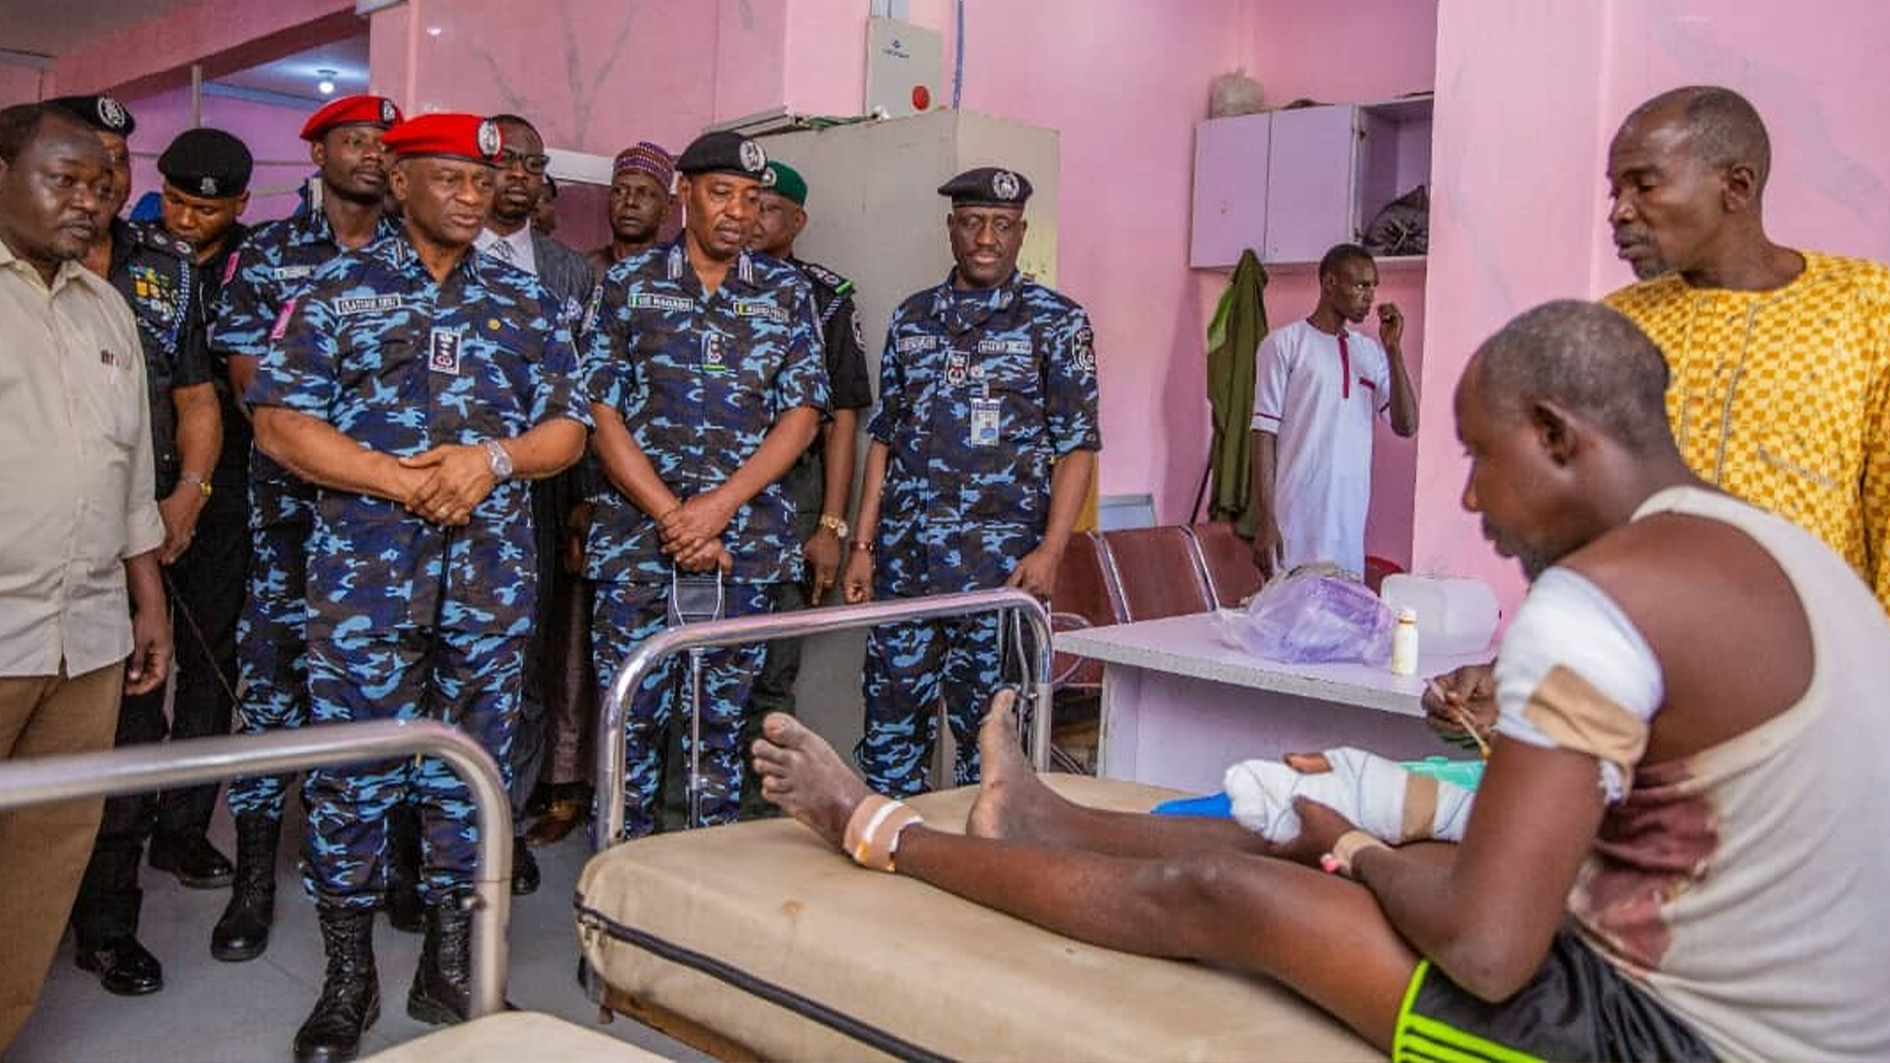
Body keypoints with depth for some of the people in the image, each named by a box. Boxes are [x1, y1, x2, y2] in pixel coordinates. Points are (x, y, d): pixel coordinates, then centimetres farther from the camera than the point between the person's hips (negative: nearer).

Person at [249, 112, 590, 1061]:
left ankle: (452, 970, 22)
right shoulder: (337, 290, 4)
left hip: (492, 574, 3)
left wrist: (492, 459, -11)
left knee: (471, 773, 9)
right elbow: (280, 422, -3)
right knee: (354, 775, 2)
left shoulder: (525, 302, 12)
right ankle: (347, 981, 18)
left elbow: (567, 428, 9)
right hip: (364, 572, -2)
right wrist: (399, 480, -14)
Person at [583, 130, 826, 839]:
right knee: (631, 716, 3)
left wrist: (718, 506, -10)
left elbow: (802, 415, 2)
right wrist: (674, 519, -10)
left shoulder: (787, 293, 8)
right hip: (637, 539, -1)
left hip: (747, 542, 1)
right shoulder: (627, 285, 4)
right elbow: (602, 416, -1)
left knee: (725, 719, 9)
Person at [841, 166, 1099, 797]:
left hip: (1000, 558, -3)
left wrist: (1050, 551, -14)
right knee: (891, 721, 6)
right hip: (906, 553, 4)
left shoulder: (1057, 321, 1)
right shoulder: (911, 319, 13)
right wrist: (863, 544, 8)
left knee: (987, 727, 3)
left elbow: (1076, 445, -3)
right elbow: (885, 437, 14)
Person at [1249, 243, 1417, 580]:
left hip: (1351, 519, 5)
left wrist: (1394, 350, -1)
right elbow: (1264, 435, -7)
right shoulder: (1284, 343, -3)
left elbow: (1406, 426, 7)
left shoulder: (1371, 352, 13)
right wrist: (1265, 519, -13)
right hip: (1296, 520, -5)